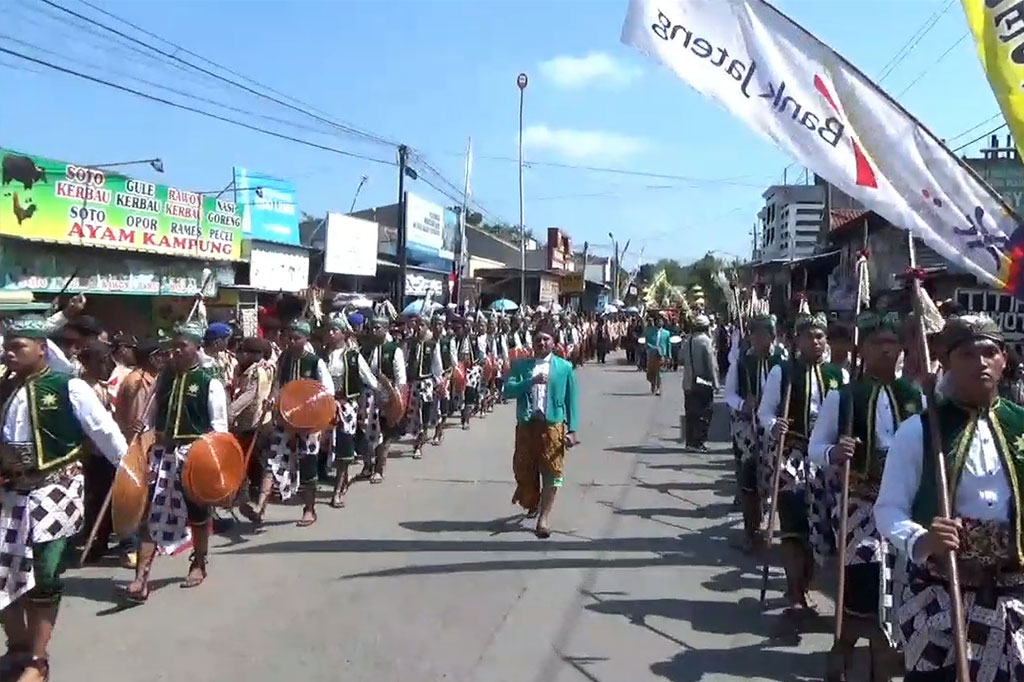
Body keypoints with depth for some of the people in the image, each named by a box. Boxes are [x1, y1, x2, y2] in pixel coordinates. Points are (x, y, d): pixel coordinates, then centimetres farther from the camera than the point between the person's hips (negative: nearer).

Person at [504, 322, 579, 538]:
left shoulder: (564, 367, 3)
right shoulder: (521, 365, 6)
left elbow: (571, 400, 2)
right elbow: (508, 389, -7)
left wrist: (572, 429, -5)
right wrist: (531, 381, -20)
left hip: (553, 424, -2)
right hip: (526, 423, 2)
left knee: (552, 471, -2)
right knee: (524, 468, 12)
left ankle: (544, 517, 7)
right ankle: (531, 503, 39)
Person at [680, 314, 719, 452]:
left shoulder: (687, 341, 5)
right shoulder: (705, 341, -13)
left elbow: (682, 359, 8)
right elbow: (711, 364, -13)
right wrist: (715, 383, -8)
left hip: (688, 383, 6)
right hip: (703, 384, -6)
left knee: (691, 413, 13)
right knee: (704, 414, 1)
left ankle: (690, 441, 18)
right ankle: (698, 442, -1)